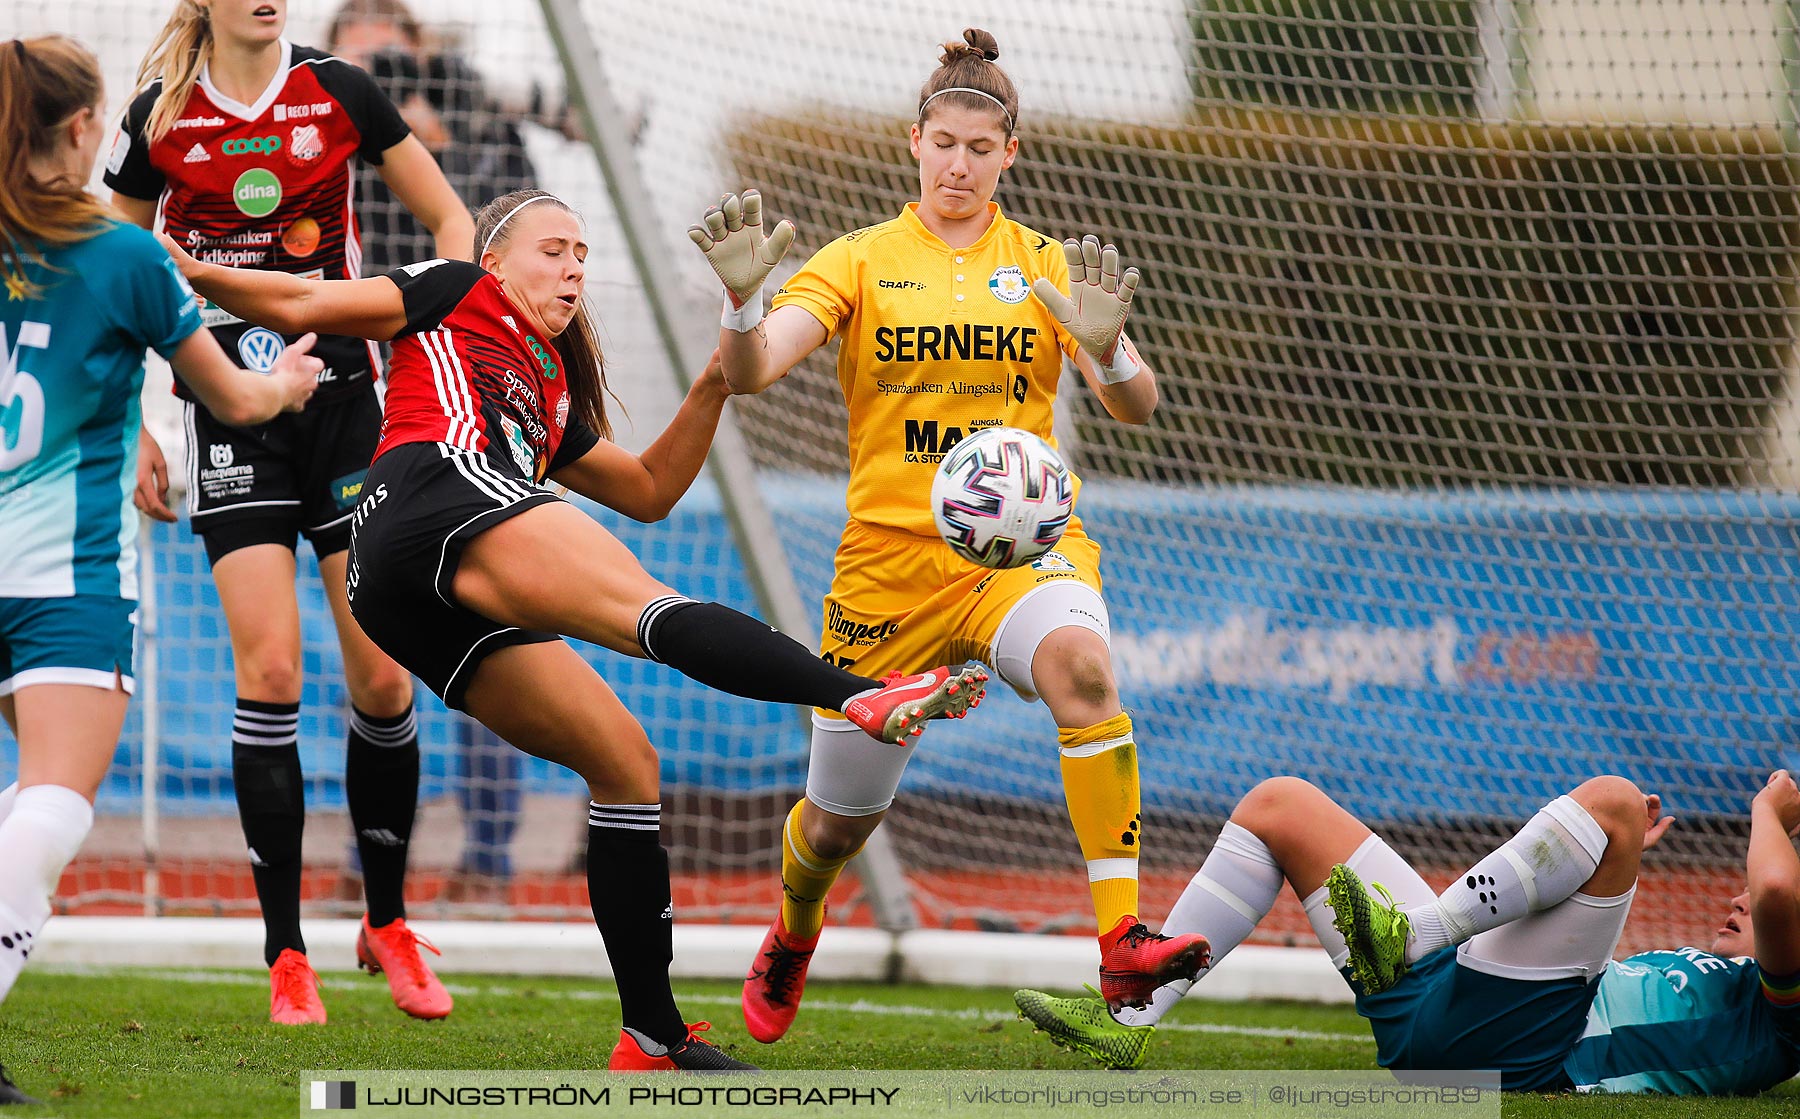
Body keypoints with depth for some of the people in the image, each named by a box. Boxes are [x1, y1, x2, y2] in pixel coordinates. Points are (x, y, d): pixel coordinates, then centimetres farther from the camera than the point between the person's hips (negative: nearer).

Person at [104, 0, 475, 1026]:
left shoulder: (337, 93, 0)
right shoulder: (160, 116, 0)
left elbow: (454, 224, 8)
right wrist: (132, 432, 4)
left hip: (347, 398, 1)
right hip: (231, 418, -1)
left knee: (383, 675, -3)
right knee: (269, 671, -10)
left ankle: (388, 923, 17)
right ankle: (287, 956, -2)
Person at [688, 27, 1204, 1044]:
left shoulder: (1047, 266, 6)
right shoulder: (863, 261, 4)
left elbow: (1137, 407, -3)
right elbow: (750, 371, -8)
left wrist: (1106, 348, -26)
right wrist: (741, 294, -30)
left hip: (1023, 541, -1)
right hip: (891, 557, 1)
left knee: (1079, 662, -37)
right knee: (839, 821, 9)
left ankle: (1123, 942, -39)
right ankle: (793, 935, 47)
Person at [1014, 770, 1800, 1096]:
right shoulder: (1687, 976, 32)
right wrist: (1612, 861, 42)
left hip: (1509, 1036, -9)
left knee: (1611, 798, -21)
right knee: (1276, 805, 10)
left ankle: (1409, 937, -23)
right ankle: (1132, 1014, -4)